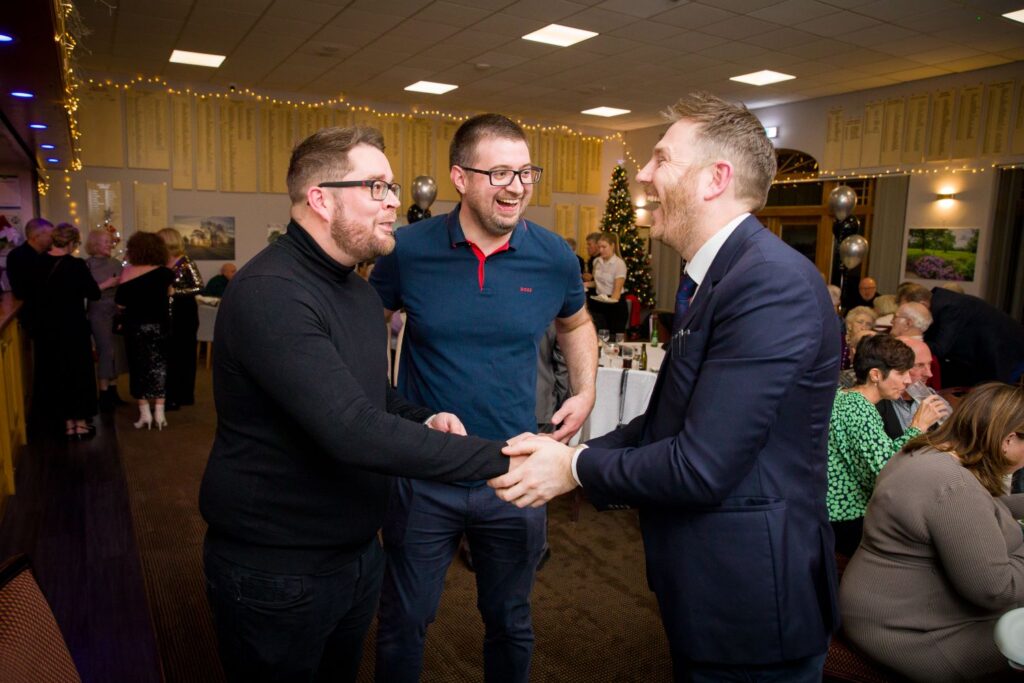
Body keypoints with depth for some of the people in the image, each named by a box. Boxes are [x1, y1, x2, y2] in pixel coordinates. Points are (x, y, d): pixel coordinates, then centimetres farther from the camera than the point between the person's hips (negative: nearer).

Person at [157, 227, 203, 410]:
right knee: (169, 354, 8)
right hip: (167, 314, 6)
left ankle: (184, 396, 11)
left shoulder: (185, 263, -11)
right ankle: (173, 395, 18)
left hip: (184, 314, -6)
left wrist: (174, 291, -20)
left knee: (183, 354, 2)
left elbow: (199, 287, -17)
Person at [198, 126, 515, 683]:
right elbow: (352, 431, -34)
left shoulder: (357, 288, 7)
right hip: (276, 571, -8)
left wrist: (421, 421, -4)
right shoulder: (269, 294, -25)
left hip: (356, 551, 8)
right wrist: (496, 459, -32)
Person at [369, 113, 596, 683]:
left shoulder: (555, 258, -7)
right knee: (404, 623, 18)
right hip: (422, 473, -1)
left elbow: (576, 325, 14)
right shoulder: (409, 250, -10)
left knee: (511, 622, 22)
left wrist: (586, 392, 0)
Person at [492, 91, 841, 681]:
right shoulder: (714, 278, 6)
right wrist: (571, 454, -5)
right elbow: (668, 419, 6)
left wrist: (577, 468, -14)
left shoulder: (773, 282, -25)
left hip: (748, 607, -8)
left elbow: (700, 466, -27)